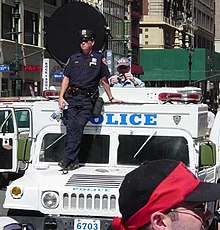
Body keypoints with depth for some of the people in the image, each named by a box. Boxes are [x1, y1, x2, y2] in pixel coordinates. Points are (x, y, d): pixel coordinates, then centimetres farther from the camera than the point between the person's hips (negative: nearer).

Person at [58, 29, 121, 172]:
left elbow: (104, 80, 16)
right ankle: (74, 161, -6)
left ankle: (67, 159, -18)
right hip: (70, 98, 2)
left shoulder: (99, 58, 11)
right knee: (71, 127, -9)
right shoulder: (74, 58, 17)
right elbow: (66, 78, 15)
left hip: (87, 100, -2)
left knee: (78, 127, -15)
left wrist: (111, 98, 20)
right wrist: (61, 97, 4)